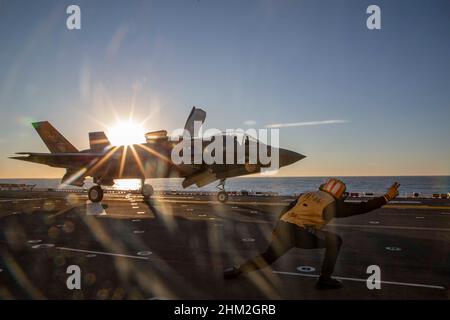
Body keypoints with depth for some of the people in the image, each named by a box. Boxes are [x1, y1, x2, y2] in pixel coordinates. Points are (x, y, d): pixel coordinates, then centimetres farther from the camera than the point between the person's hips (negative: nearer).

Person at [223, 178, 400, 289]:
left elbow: (284, 212, 24)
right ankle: (324, 279, 15)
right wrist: (386, 198, 15)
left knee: (268, 256, 26)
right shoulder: (333, 204, 8)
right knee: (335, 241, 11)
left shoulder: (306, 194, 23)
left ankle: (236, 271, 22)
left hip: (283, 227, 6)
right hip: (300, 234, -6)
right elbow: (362, 207, 7)